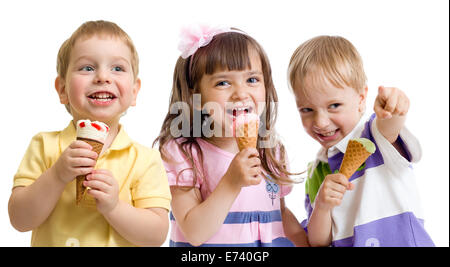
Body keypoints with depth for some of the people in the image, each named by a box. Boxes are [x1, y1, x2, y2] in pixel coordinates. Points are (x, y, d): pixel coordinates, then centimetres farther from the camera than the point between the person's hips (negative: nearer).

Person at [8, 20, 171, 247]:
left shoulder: (146, 159, -12)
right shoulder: (45, 146, -8)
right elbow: (19, 221, -12)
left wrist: (114, 207, -28)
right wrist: (57, 176, -24)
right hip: (51, 240, 1)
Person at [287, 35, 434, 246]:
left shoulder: (378, 138, -1)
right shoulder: (316, 172, 8)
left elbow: (388, 129, -25)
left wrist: (392, 112, -46)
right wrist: (321, 206, -12)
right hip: (345, 244, 3)